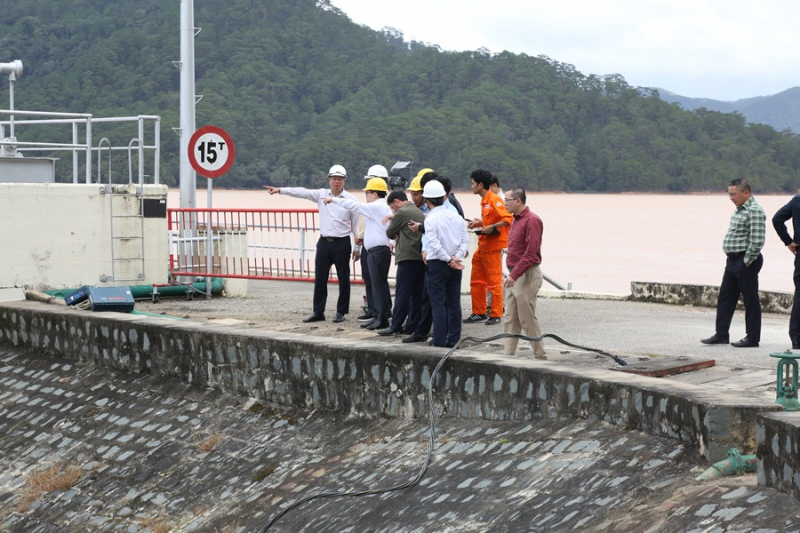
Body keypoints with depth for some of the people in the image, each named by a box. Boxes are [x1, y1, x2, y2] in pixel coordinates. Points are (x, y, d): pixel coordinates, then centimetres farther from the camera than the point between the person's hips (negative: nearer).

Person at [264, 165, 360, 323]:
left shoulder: (351, 199, -3)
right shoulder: (321, 194, 5)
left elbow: (356, 224, 0)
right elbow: (301, 192, -6)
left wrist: (357, 247, 0)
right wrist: (280, 190, -17)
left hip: (342, 244, -3)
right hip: (324, 242, 3)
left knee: (343, 279, 3)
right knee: (320, 279, 6)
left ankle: (341, 312, 14)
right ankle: (318, 312, 14)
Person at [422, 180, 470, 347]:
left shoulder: (430, 219, -12)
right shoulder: (456, 216, 5)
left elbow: (435, 244, -20)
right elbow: (465, 239, 1)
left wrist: (449, 259, -13)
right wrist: (457, 257, -6)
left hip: (437, 264, -5)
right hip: (455, 266, 5)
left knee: (438, 302, 0)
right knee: (454, 302, 9)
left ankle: (439, 339, -1)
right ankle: (454, 338, 11)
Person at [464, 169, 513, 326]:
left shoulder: (494, 200, -15)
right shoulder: (484, 201, 13)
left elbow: (508, 219, -22)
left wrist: (492, 227, -29)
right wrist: (479, 223, 12)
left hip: (492, 246, -10)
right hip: (482, 246, 10)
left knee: (494, 281, -3)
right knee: (476, 280, 12)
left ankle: (496, 315, 3)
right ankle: (479, 313, 19)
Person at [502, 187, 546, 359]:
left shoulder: (531, 220, -14)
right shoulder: (516, 220, 16)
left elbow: (531, 253, -20)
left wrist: (514, 275, -23)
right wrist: (511, 275, 13)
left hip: (527, 275, -10)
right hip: (515, 276, 10)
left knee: (528, 319, -5)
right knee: (510, 319, 8)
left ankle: (540, 356, 3)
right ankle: (508, 355, 10)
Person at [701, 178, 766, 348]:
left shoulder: (754, 211, -16)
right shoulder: (739, 210, 14)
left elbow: (757, 241, -22)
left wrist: (747, 261, -17)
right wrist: (732, 258, 13)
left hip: (745, 262, -10)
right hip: (733, 260, 10)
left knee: (750, 300, -1)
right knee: (725, 297, 12)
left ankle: (752, 338, 5)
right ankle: (721, 334, 18)